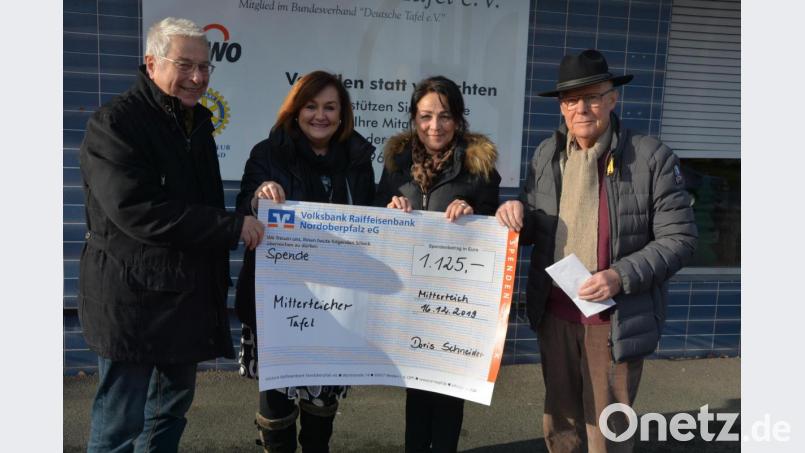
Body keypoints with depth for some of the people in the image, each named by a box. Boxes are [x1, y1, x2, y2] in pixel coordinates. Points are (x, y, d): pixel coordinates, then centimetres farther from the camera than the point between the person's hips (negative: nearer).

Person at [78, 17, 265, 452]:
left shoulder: (197, 122, 14)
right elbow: (136, 210, -24)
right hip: (134, 298, -8)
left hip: (189, 297, 8)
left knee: (172, 405, 18)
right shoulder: (114, 123, -12)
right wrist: (232, 226, -23)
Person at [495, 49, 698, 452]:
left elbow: (679, 238, -10)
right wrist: (517, 215, -12)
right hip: (555, 315, 5)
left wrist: (622, 276, -23)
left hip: (615, 321, -4)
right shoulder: (546, 155, 3)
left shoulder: (651, 157, -11)